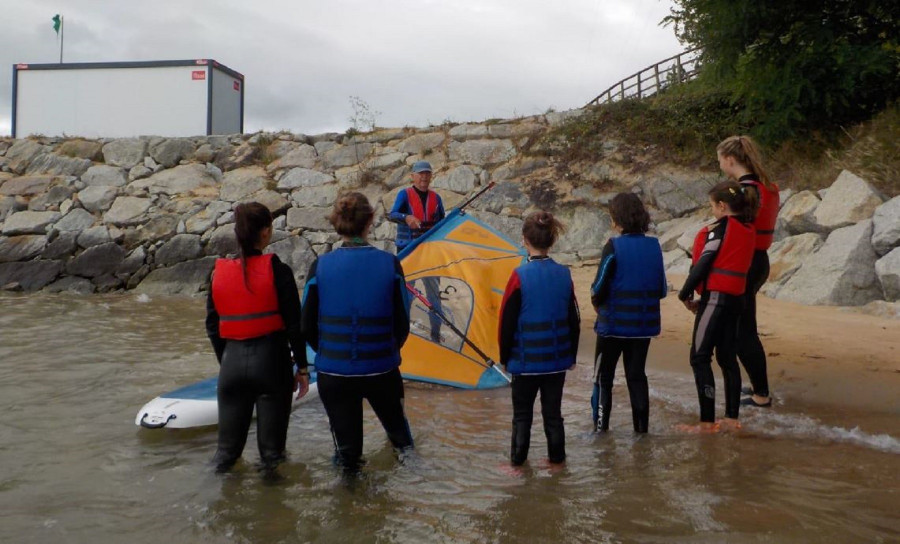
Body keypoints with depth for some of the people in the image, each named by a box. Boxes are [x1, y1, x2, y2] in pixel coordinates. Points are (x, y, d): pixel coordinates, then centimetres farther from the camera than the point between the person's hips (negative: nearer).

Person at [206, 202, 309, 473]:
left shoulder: (219, 272, 2)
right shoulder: (277, 270, -8)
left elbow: (213, 327, 9)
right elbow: (294, 324, -7)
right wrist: (302, 367, 2)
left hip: (232, 361, 3)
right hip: (271, 359, -3)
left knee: (228, 441, 15)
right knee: (271, 443, 9)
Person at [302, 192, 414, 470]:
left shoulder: (320, 266, -8)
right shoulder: (389, 264, -8)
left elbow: (307, 327, -1)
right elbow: (402, 323, -2)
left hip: (333, 372, 0)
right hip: (381, 370, 0)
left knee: (347, 449, 16)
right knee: (396, 423, 28)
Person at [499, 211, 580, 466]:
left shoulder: (520, 276, -15)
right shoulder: (564, 275, -2)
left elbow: (507, 321, -10)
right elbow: (574, 321, 5)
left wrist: (505, 357, 2)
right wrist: (571, 355, 17)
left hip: (526, 359, -3)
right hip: (557, 359, 3)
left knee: (522, 411, 12)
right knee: (553, 410, 16)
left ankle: (518, 455, 18)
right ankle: (556, 454, 23)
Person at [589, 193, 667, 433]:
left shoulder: (614, 247, -15)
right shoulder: (654, 246, 0)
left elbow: (599, 288, -13)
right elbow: (662, 290, 4)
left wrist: (597, 302, 7)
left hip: (613, 323, -4)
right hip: (644, 324, 5)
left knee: (603, 377, 9)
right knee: (637, 375, 15)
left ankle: (601, 425, 10)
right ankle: (641, 425, 17)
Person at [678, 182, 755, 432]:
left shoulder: (720, 228, -12)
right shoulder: (748, 229, 12)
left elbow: (702, 264, -13)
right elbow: (732, 262, 13)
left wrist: (685, 294, -4)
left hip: (716, 296, -9)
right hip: (736, 297, 9)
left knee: (700, 358, -6)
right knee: (727, 357, 13)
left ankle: (707, 421, -9)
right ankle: (731, 418, 16)